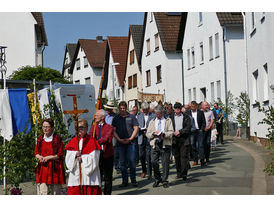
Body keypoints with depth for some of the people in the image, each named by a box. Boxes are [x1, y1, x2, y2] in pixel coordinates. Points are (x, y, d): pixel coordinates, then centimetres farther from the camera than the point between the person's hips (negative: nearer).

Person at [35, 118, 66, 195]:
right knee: (42, 192, -5)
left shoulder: (57, 139, -3)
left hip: (55, 168, -3)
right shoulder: (40, 139, 11)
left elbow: (60, 155, -6)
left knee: (55, 191, 3)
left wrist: (48, 157, -13)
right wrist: (39, 157, -6)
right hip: (43, 168, 3)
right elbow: (36, 152, 16)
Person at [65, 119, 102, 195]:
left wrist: (82, 158, -13)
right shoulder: (73, 141, 11)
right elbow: (68, 157, 5)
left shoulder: (92, 141, -1)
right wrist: (75, 154, -13)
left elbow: (94, 158, -7)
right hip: (75, 175, 4)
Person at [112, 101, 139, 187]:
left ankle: (133, 180, 6)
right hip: (120, 143, 2)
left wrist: (130, 139, -8)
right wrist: (119, 139, -7)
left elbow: (136, 128, 2)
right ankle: (125, 181, 11)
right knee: (123, 163, 4)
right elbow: (114, 131, 6)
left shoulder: (131, 117, 5)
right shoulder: (116, 118, 10)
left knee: (132, 161, -5)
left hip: (130, 142, -2)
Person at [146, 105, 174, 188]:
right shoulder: (152, 122, 19)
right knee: (154, 162, -7)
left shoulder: (168, 121, 11)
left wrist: (163, 134, -18)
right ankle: (157, 179, 10)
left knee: (165, 163, -1)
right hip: (155, 144, 2)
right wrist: (153, 133, -9)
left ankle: (164, 181, 11)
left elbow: (171, 133, 0)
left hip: (165, 144, -2)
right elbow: (147, 134, 12)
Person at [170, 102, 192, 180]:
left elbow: (188, 127, -5)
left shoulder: (186, 117, 4)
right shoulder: (171, 117, 9)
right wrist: (174, 133, -9)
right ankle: (179, 173, 14)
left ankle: (184, 174, -7)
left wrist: (180, 131, -13)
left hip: (184, 139, -2)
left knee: (184, 156, -7)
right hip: (175, 139, 2)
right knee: (177, 156, 5)